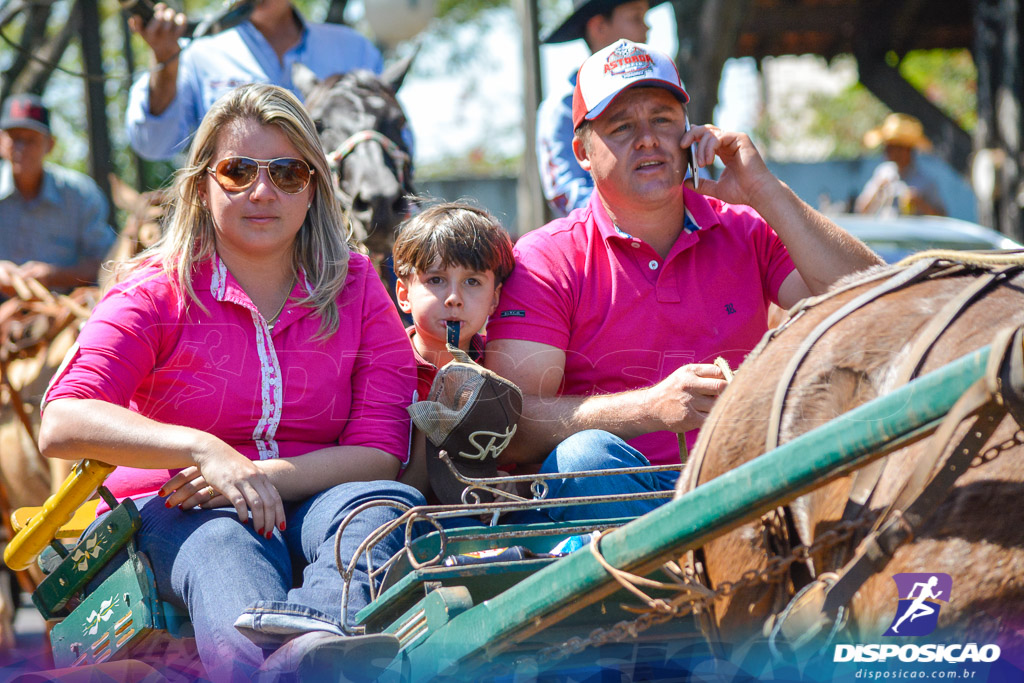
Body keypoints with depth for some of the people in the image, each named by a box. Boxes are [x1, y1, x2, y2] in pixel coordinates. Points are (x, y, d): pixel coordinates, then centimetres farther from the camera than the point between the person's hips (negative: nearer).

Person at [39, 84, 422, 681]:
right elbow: (63, 424, -14)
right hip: (170, 514, -2)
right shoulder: (156, 292, 1)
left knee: (393, 500, -30)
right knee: (222, 541, -38)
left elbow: (381, 452, -1)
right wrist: (204, 450, -29)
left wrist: (263, 476, -19)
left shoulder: (356, 287, 8)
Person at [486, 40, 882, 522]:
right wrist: (654, 408, -23)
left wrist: (764, 193, -3)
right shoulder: (545, 259, 4)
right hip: (618, 494, -2)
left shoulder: (746, 232, 13)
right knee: (584, 455, -35)